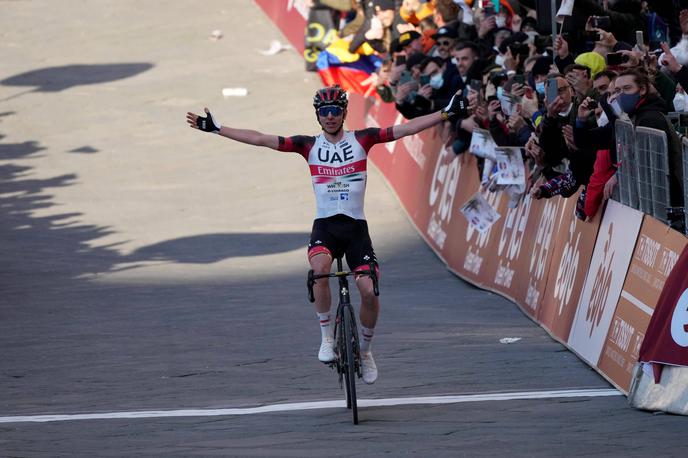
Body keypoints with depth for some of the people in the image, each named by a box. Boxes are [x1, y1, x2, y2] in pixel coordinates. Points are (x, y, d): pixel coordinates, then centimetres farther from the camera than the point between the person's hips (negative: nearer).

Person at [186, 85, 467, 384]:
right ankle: (327, 337, -16)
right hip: (325, 225, 0)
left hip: (356, 226, 0)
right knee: (320, 268, -33)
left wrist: (447, 113, -9)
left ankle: (365, 350, 14)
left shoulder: (361, 140, 2)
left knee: (369, 290, -13)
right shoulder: (309, 145, 3)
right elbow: (260, 139, 0)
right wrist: (215, 129, -5)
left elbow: (408, 129, -2)